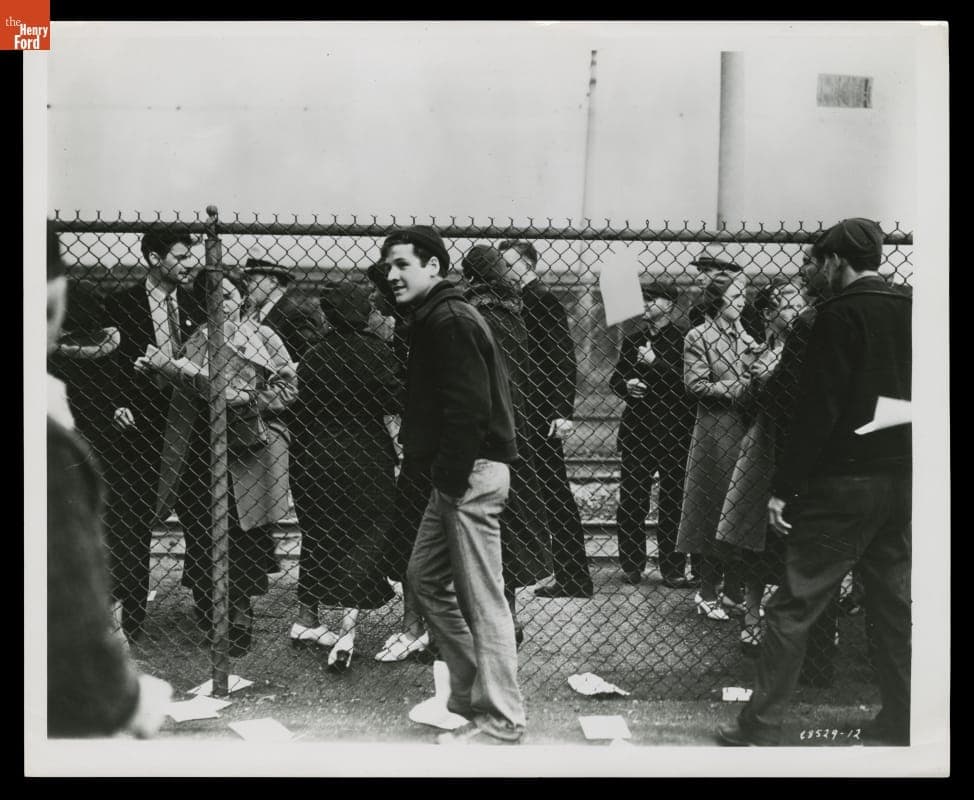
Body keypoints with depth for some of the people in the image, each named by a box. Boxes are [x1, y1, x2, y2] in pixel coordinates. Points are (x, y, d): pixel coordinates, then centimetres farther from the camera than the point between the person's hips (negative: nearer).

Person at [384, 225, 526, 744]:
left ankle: (501, 720, 5)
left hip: (471, 473, -11)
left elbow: (468, 407, -22)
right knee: (425, 576, 16)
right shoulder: (433, 319, 17)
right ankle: (472, 691, 25)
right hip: (454, 473, 11)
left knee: (481, 597, -4)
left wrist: (450, 478, -20)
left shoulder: (450, 321, -14)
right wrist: (412, 443, 13)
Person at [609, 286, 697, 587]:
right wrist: (626, 385, -1)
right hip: (636, 430, 4)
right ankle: (631, 565, 14)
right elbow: (615, 378, 21)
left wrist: (655, 364, -16)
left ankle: (673, 569, 8)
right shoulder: (632, 340, 14)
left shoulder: (682, 340, -3)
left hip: (674, 433, -4)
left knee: (673, 503, 0)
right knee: (631, 501, 3)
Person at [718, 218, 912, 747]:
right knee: (894, 609, 13)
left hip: (843, 484, -7)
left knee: (791, 609, -1)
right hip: (902, 481, 7)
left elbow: (818, 408, -16)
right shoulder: (909, 312, 10)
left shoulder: (839, 315, -11)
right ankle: (896, 729, 19)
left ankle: (759, 729, 3)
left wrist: (783, 486, -13)